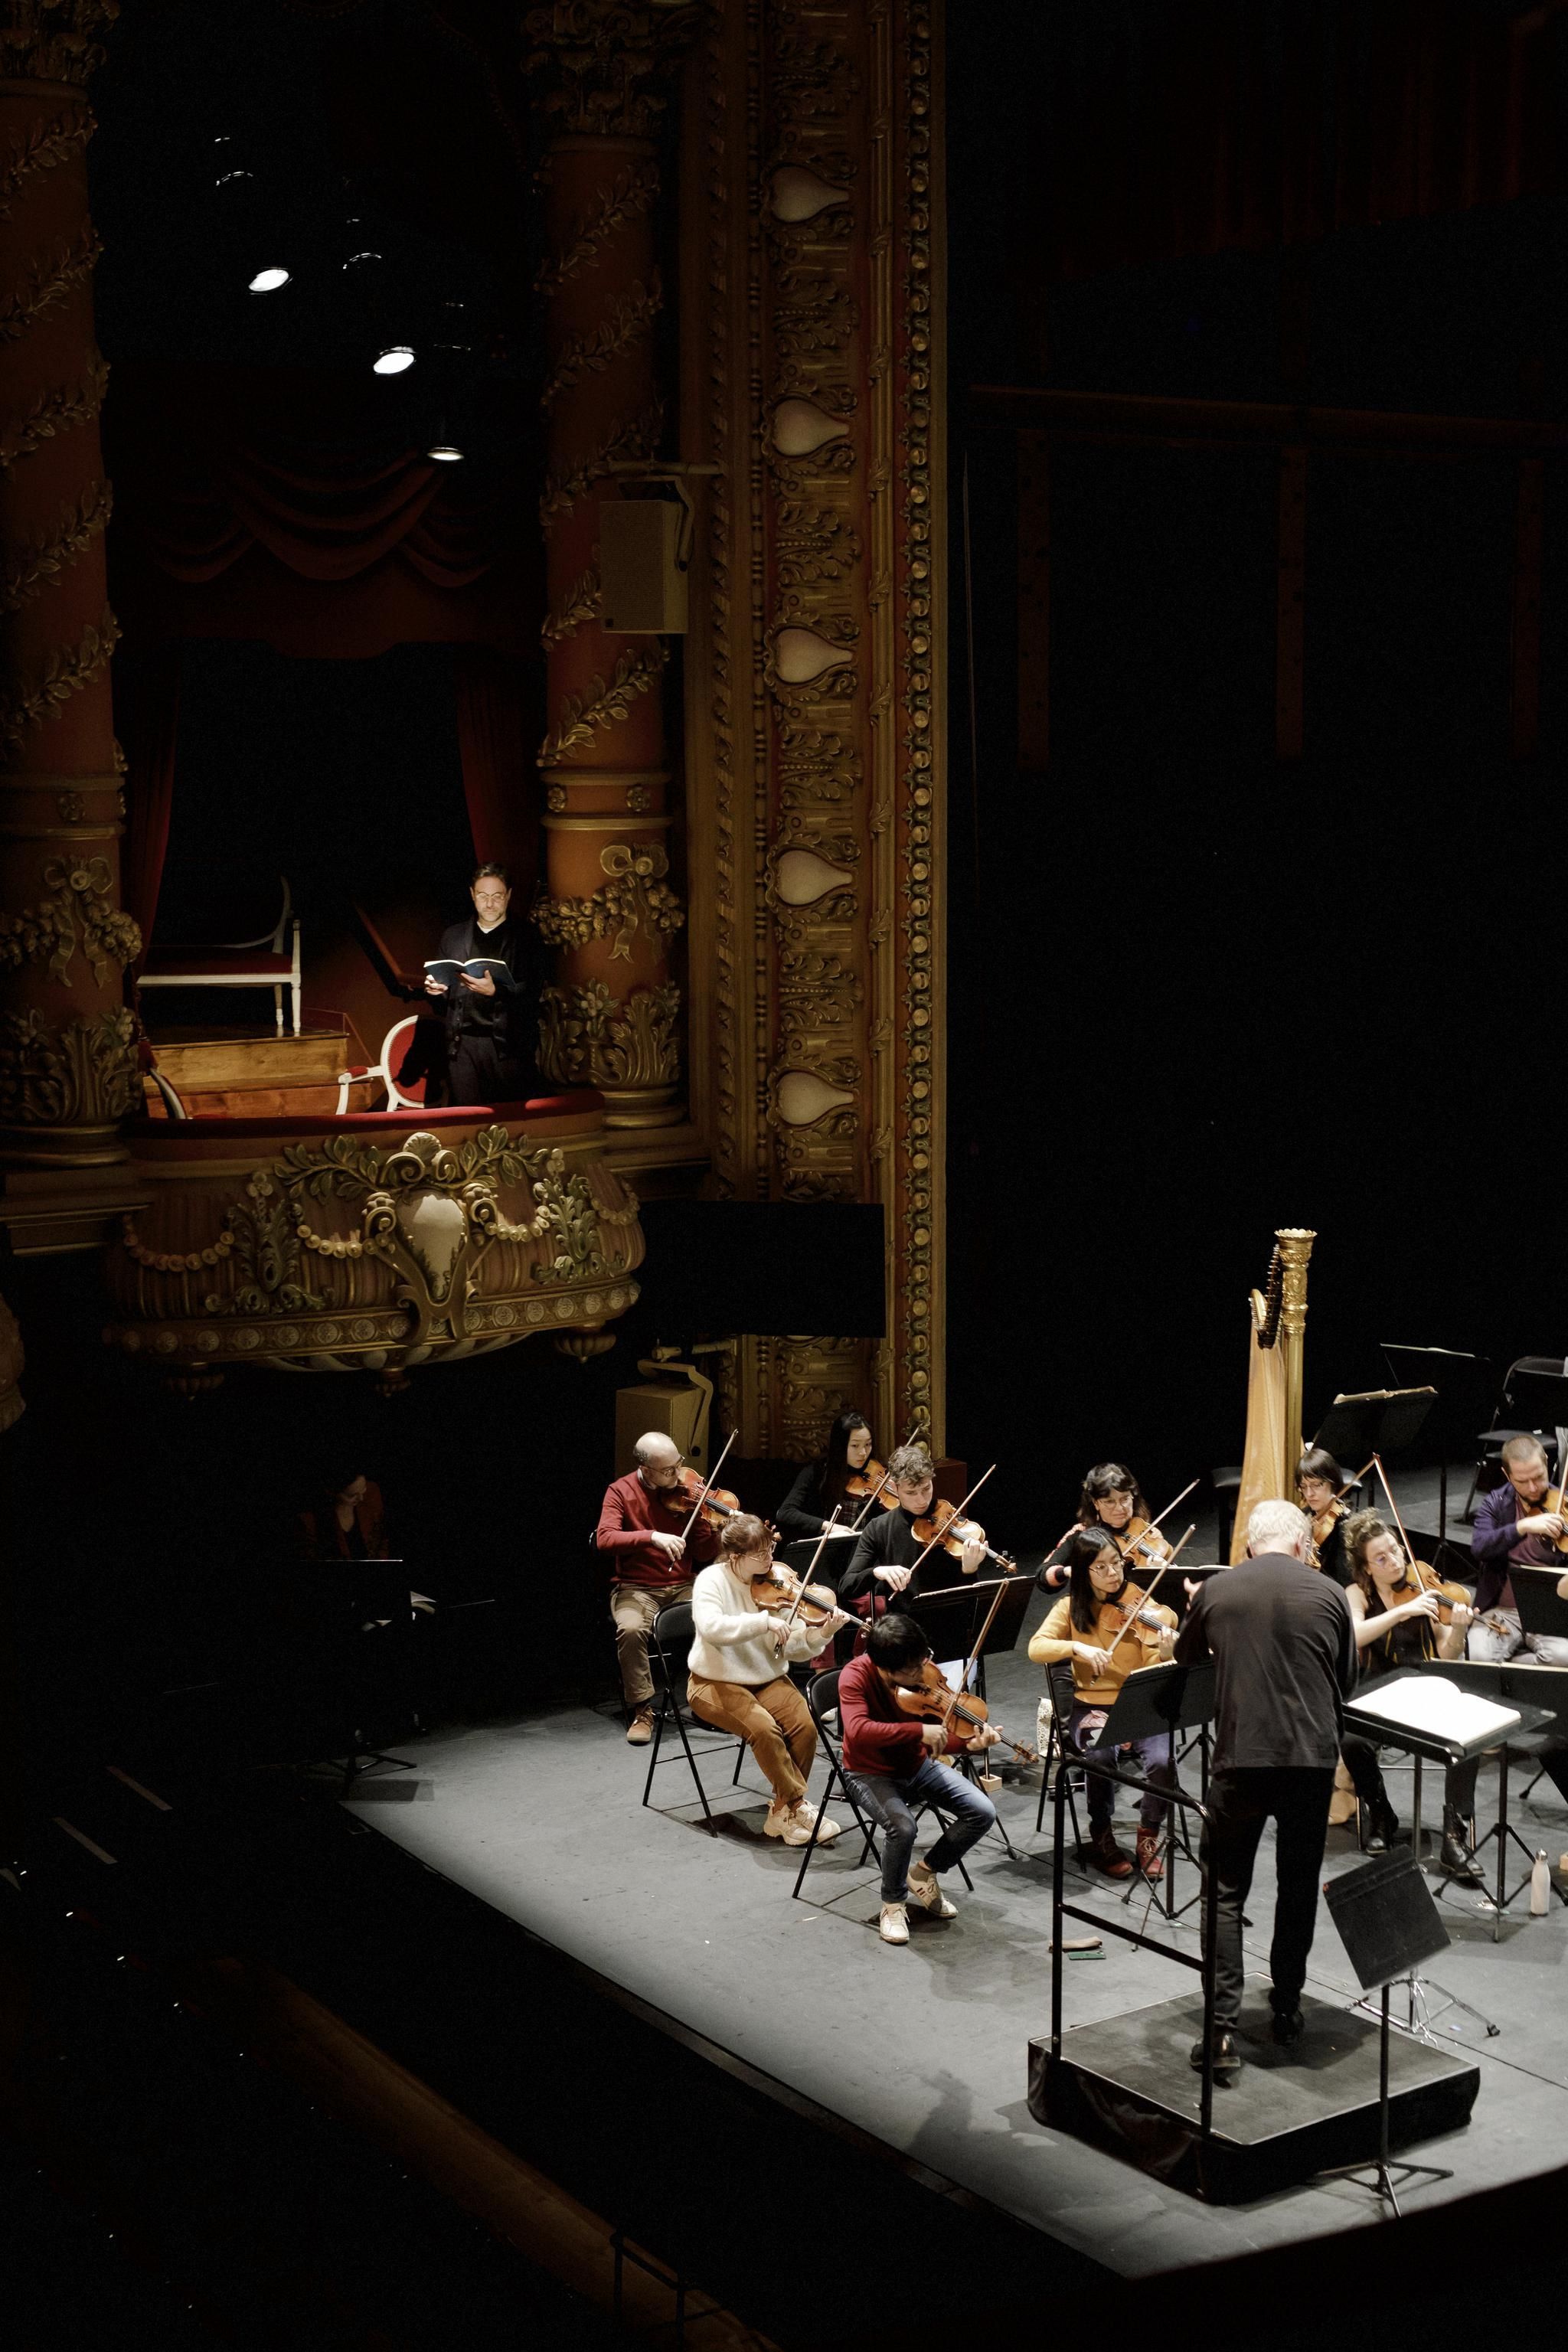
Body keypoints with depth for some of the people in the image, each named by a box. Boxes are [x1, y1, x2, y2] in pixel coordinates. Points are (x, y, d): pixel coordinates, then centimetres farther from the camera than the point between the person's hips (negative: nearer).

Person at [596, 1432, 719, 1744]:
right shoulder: (621, 1492, -4)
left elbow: (703, 1554, 3)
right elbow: (604, 1539, -20)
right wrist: (652, 1537, -32)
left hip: (682, 1586, 2)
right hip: (636, 1588, -2)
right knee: (631, 1628, -34)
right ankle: (642, 1710, -17)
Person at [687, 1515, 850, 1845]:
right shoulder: (712, 1581, -13)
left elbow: (795, 1648, -5)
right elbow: (711, 1627, -34)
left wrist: (823, 1633, -24)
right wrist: (765, 1622, -39)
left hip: (767, 1679, 4)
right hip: (717, 1683, -4)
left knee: (805, 1727, -21)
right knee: (764, 1728, -31)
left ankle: (782, 1814, -5)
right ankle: (798, 1808, -15)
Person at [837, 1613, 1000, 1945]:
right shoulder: (856, 1677, -27)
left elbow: (939, 1739, -12)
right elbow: (857, 1731, -43)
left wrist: (970, 1744, -33)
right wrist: (919, 1731, -45)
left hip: (917, 1766, 5)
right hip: (871, 1774, -5)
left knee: (982, 1812, -11)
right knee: (902, 1826, -34)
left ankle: (925, 1873, 12)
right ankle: (893, 1903, -4)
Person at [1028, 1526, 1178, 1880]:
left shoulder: (1142, 1606, -1)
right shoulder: (1072, 1607, 4)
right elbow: (1036, 1648, -8)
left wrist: (1164, 1654, -30)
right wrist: (1076, 1647, -24)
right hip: (1092, 1706, 0)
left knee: (1162, 1761, -29)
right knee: (1101, 1757, -32)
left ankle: (1148, 1835, 0)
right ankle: (1102, 1836, -5)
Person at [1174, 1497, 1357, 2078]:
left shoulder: (1216, 1591, 0)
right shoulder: (1328, 1595, -1)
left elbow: (1186, 1655, 20)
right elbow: (1347, 1681, 11)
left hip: (1241, 1759, -1)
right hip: (1311, 1759, 1)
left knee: (1226, 1894, 5)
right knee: (1298, 1888, 18)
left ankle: (1223, 2030, -4)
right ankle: (1287, 2010, 28)